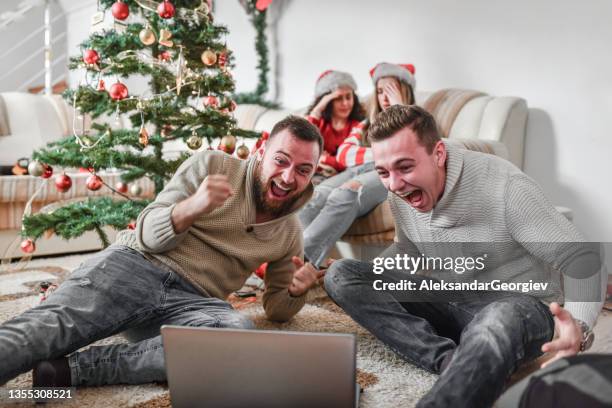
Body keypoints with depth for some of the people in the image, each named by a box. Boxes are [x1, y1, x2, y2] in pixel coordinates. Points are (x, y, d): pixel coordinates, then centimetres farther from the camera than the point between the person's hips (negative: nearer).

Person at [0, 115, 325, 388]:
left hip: (191, 301, 2)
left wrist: (297, 291, -2)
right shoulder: (211, 165, 5)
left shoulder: (290, 232, 16)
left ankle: (74, 369, -31)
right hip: (132, 266, -1)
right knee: (51, 325, -30)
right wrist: (191, 207, -22)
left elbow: (276, 309, 22)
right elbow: (149, 234, 0)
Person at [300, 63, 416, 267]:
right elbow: (343, 154, 13)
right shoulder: (366, 124, 33)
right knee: (315, 197, -32)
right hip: (355, 171, 4)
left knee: (344, 195, -38)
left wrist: (400, 109, 5)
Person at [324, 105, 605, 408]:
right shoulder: (400, 194, -5)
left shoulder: (504, 186, -24)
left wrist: (579, 327, -40)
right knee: (340, 274, -13)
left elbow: (583, 259, -20)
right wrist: (364, 276, -1)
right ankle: (452, 361, -25)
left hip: (521, 308, -6)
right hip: (447, 303, 7)